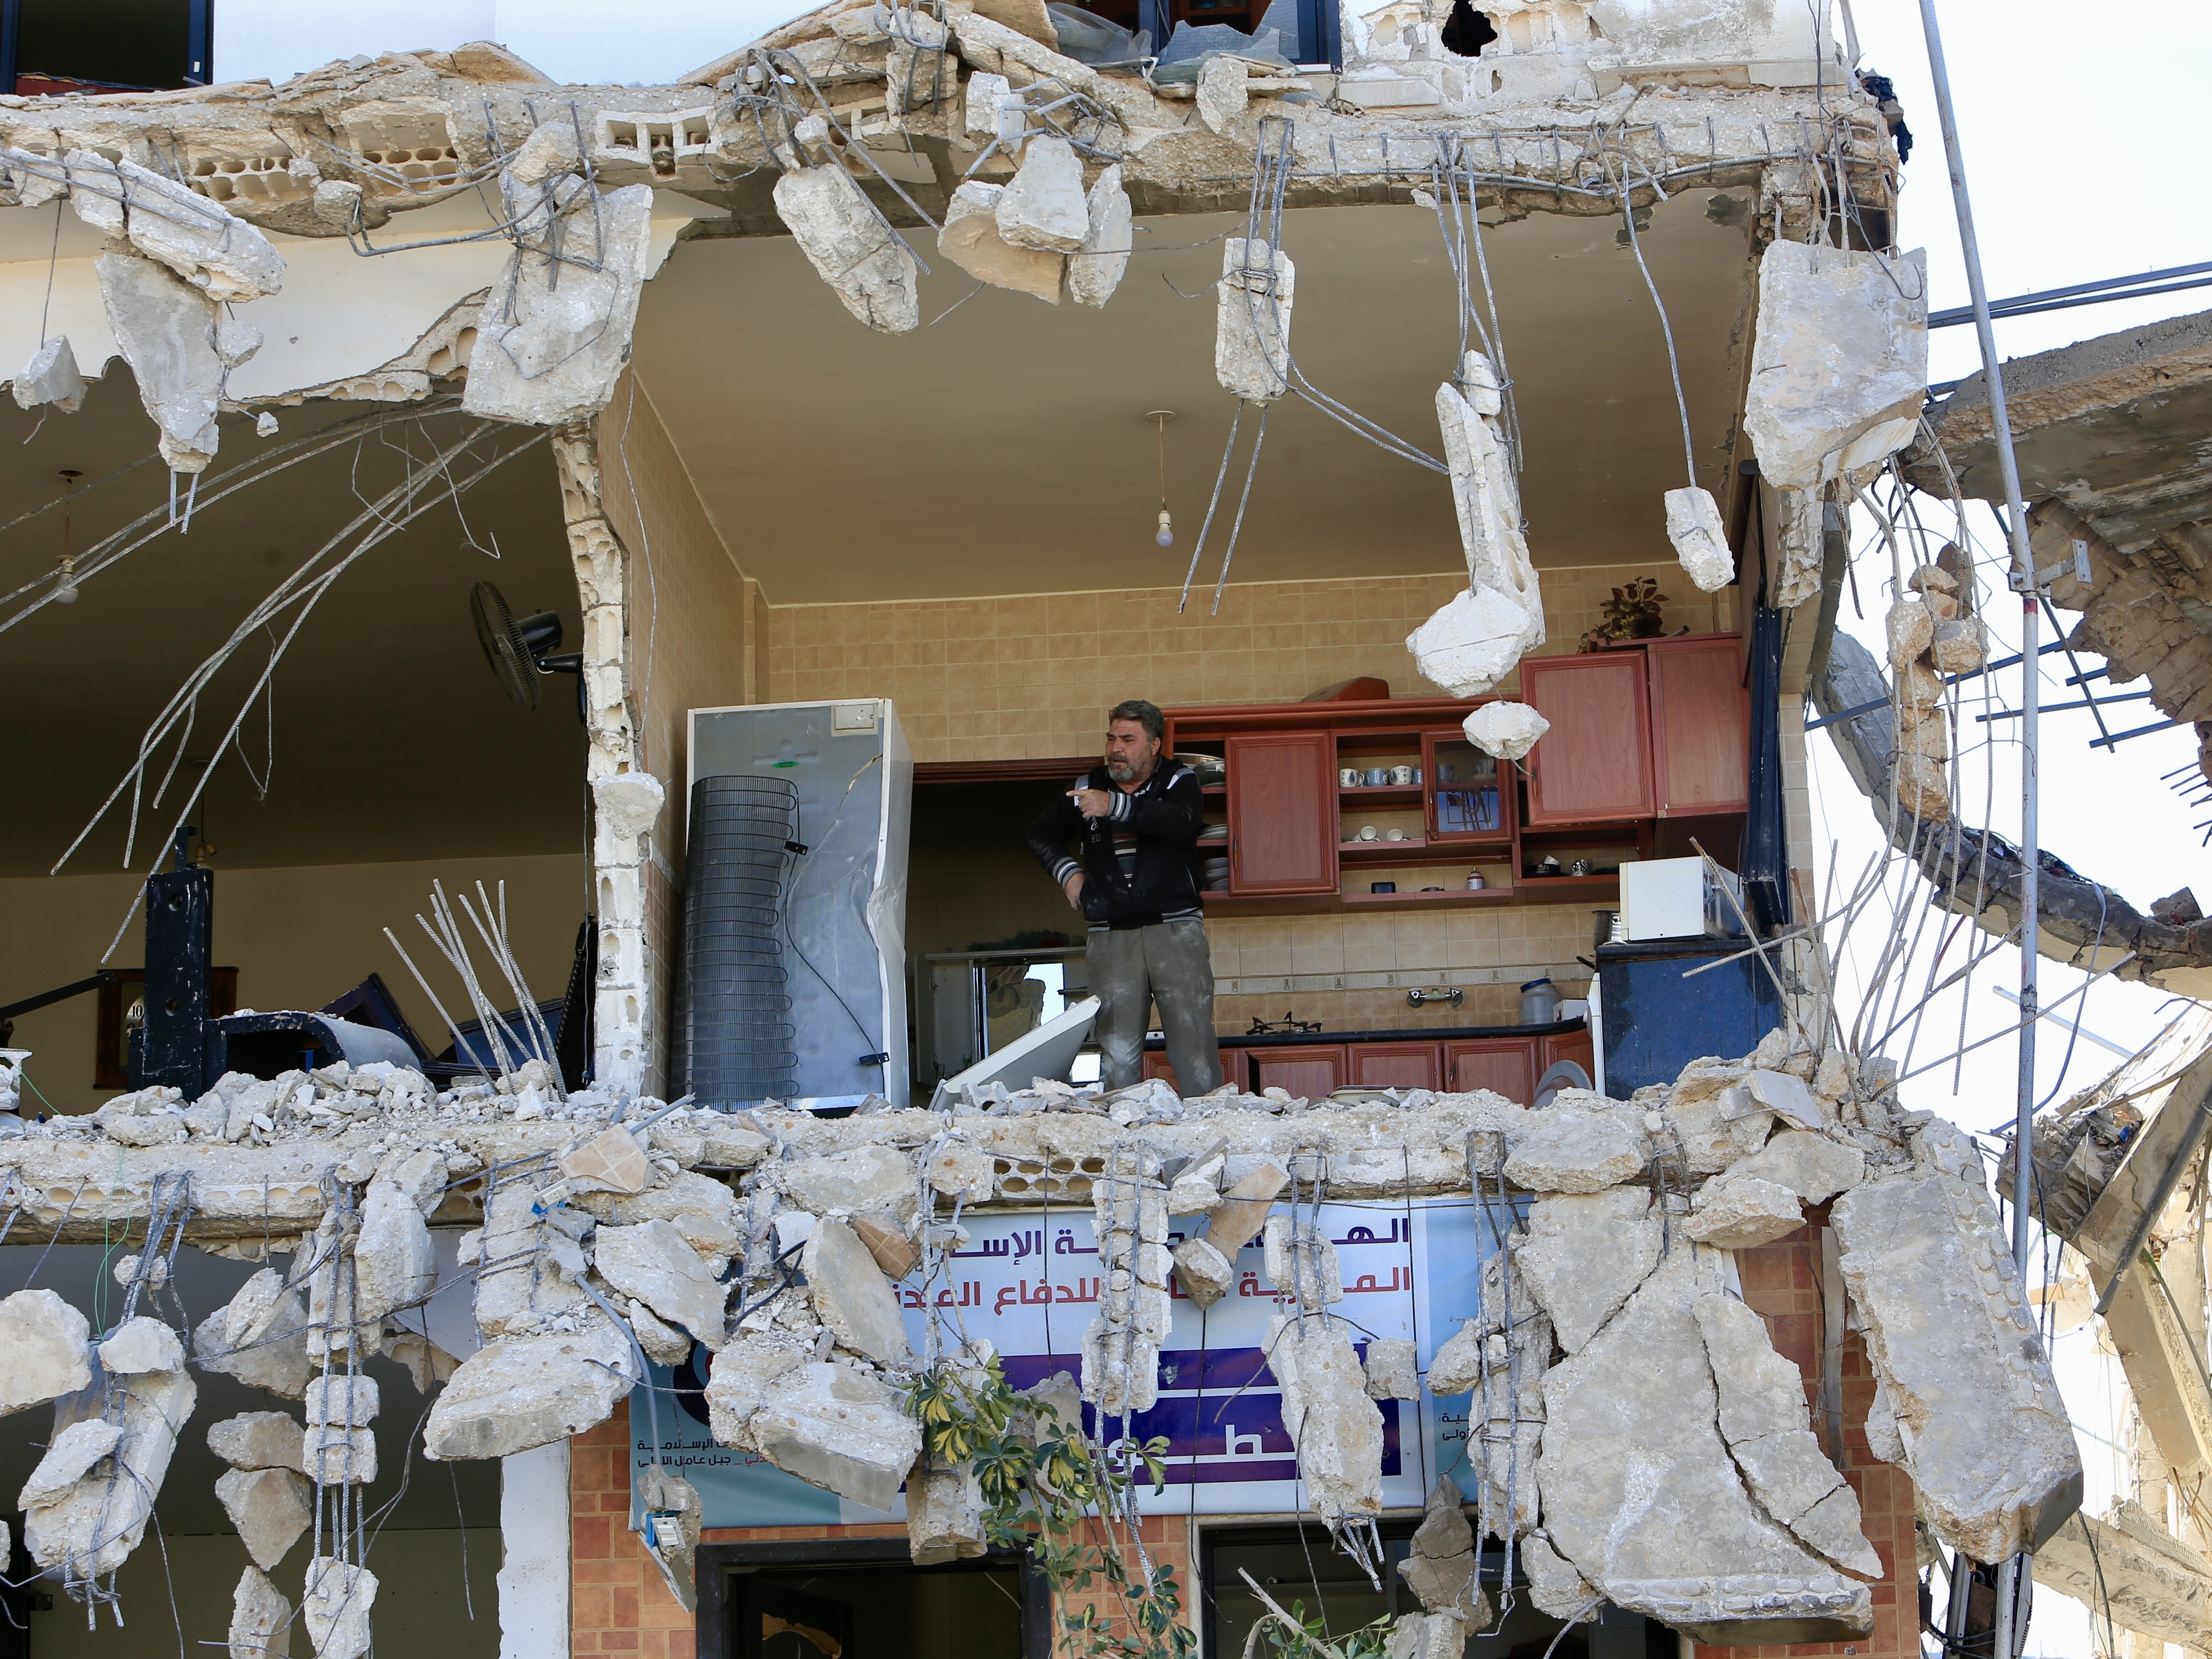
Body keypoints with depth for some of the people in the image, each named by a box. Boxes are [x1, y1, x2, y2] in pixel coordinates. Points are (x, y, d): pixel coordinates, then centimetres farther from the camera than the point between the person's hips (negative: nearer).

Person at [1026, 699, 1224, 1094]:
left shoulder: (1179, 781, 4)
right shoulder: (1088, 788, 14)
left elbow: (1182, 822, -20)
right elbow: (1040, 835, 29)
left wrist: (1116, 806, -29)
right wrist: (1067, 872, 11)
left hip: (1175, 931, -2)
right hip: (1111, 938, 3)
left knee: (1193, 1039, -8)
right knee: (1117, 1050, -3)